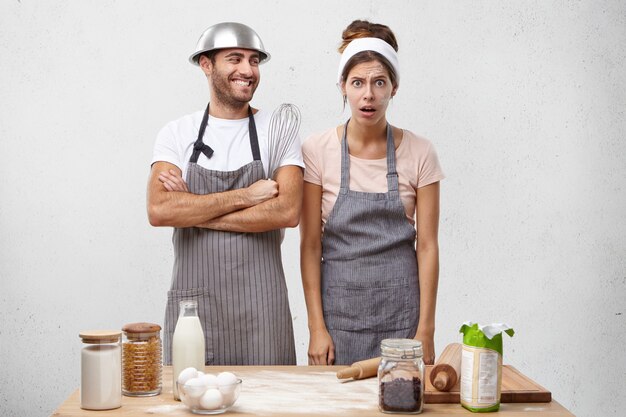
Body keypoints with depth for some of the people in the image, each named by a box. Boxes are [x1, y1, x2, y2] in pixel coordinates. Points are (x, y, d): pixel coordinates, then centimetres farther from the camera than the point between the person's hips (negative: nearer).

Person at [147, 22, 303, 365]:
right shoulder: (176, 134, 4)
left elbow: (287, 211, -12)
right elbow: (158, 211, -11)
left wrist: (192, 211, -11)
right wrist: (244, 196, -14)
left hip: (261, 306, 0)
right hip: (192, 301, 0)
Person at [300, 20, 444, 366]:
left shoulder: (419, 152, -3)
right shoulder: (317, 150, -4)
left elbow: (427, 245, -2)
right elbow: (310, 245, -3)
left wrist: (425, 330, -5)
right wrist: (316, 326, -7)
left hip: (401, 310, 0)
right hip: (338, 306, 0)